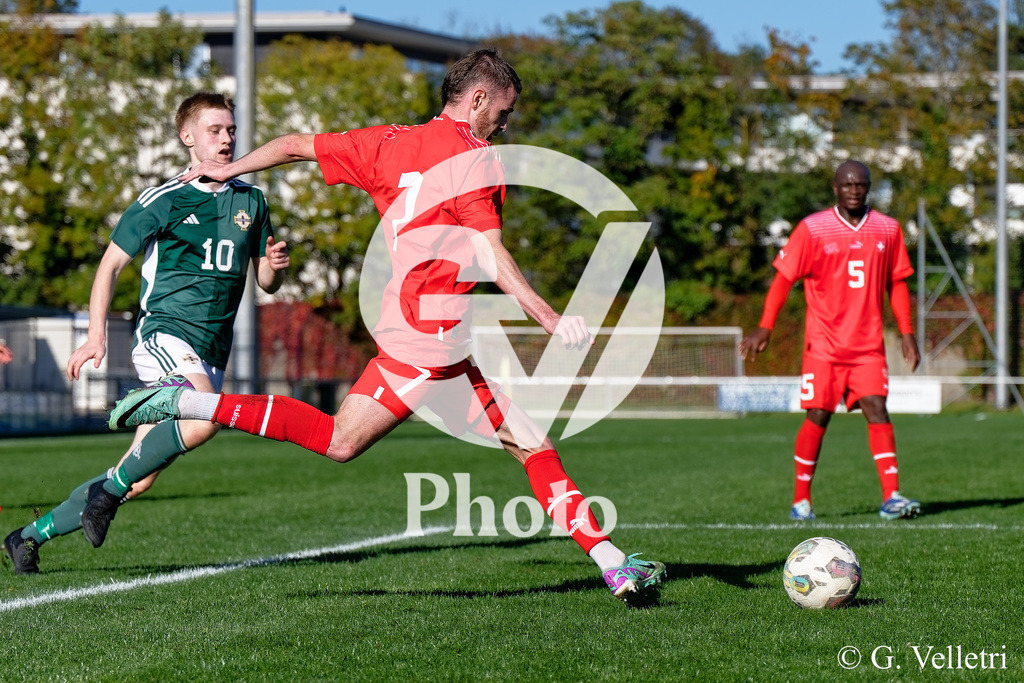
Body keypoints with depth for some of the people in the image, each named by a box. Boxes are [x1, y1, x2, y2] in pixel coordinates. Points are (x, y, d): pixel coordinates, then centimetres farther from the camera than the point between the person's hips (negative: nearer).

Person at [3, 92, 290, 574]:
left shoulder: (251, 201, 14)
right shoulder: (163, 201, -1)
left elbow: (266, 282, 19)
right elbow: (111, 264, 2)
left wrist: (275, 266, -5)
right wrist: (96, 335, -8)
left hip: (211, 351, 5)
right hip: (163, 332, -5)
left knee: (139, 480, 2)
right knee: (205, 416, -35)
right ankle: (109, 489, -18)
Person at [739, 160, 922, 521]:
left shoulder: (888, 230, 7)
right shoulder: (812, 229, -3)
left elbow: (896, 283, 15)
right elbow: (784, 277, -1)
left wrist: (906, 332, 8)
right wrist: (764, 328, -8)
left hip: (868, 345, 2)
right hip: (824, 342, -2)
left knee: (877, 409, -10)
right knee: (818, 416, -1)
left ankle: (891, 496, -14)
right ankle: (801, 499, 12)